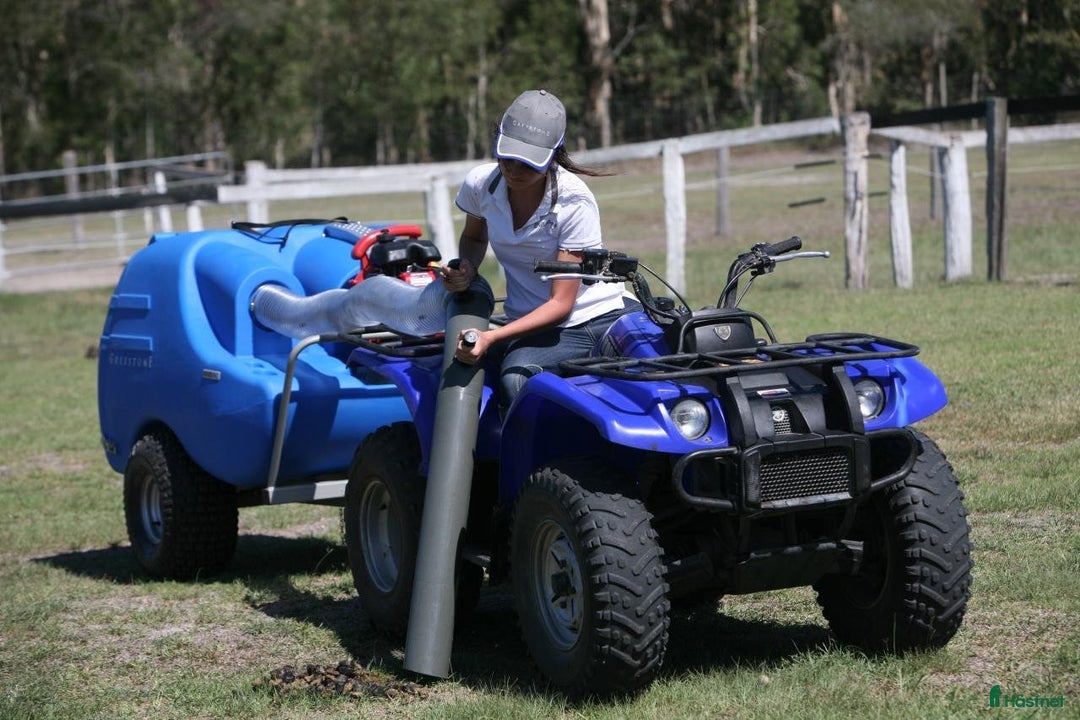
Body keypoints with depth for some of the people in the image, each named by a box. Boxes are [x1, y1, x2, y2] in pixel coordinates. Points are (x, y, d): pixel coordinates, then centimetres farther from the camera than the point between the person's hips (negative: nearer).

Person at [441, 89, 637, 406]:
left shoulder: (574, 201, -15)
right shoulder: (480, 183, -3)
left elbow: (561, 303, -16)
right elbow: (474, 237, 22)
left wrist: (491, 337, -27)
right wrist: (466, 269, -2)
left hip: (596, 317, -2)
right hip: (535, 326, 2)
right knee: (516, 378, -30)